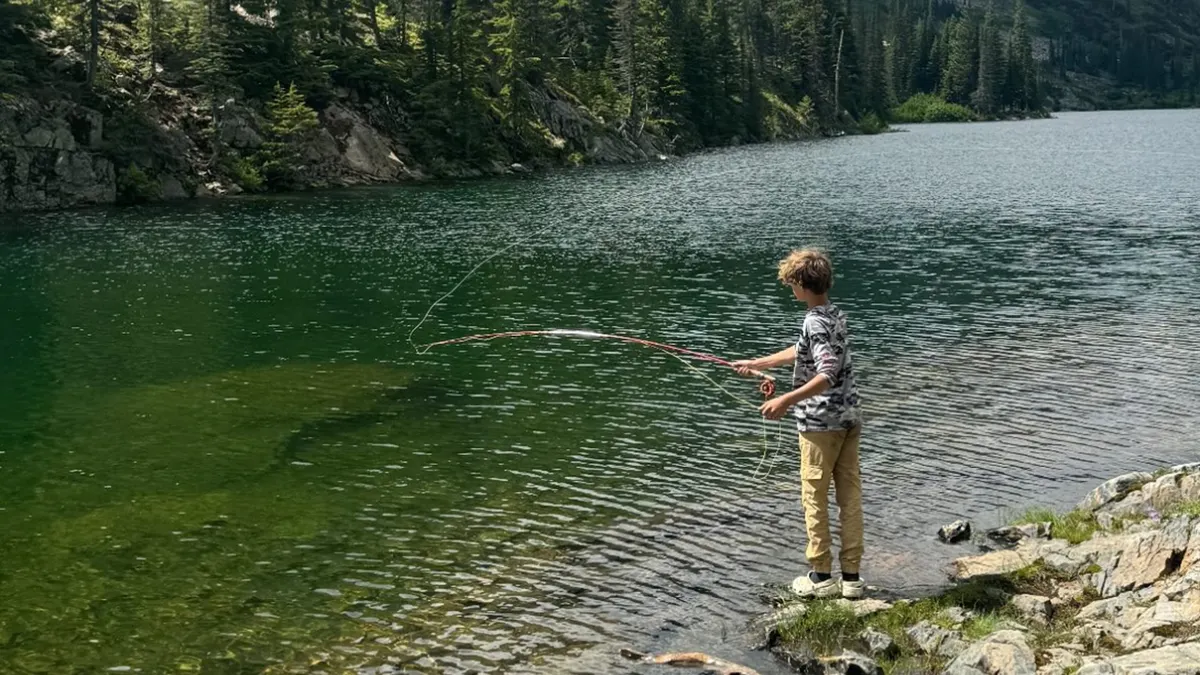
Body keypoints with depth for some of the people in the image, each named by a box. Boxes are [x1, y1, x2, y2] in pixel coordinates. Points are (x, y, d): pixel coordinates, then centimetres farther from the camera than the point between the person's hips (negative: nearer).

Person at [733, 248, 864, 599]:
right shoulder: (837, 316, 12)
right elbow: (802, 351, 25)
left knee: (815, 497, 3)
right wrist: (757, 363, 33)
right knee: (850, 495, 7)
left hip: (821, 422, -8)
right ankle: (851, 576, 12)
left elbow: (827, 375, -27)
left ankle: (822, 576, 8)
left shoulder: (815, 323, -16)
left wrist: (786, 400, -30)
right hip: (850, 418, 8)